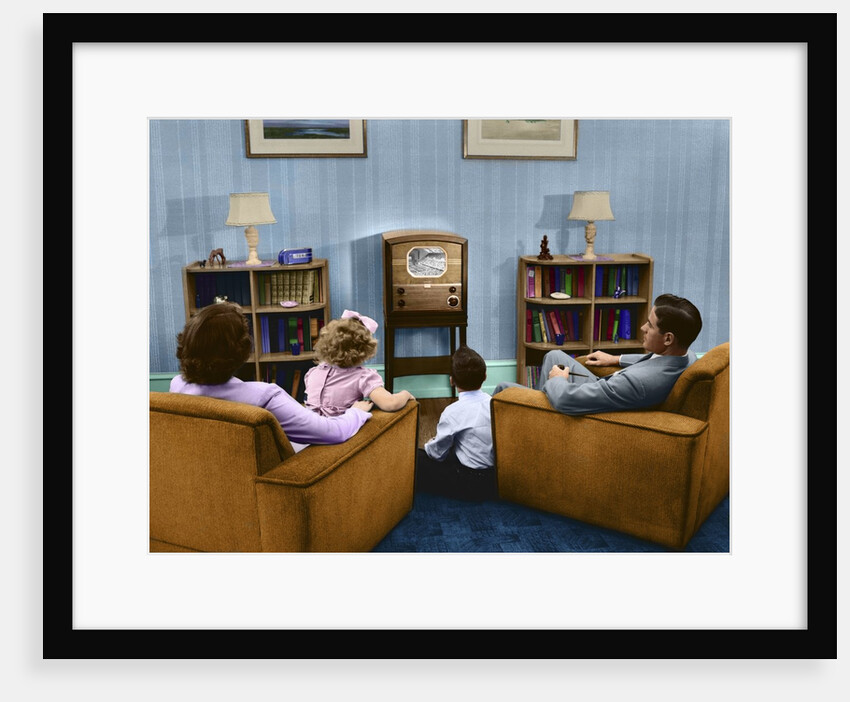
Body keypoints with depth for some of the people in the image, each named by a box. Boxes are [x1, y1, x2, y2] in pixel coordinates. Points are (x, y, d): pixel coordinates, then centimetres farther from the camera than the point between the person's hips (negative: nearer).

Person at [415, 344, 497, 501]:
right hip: (497, 478, 6)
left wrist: (429, 446, 17)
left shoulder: (453, 412, -17)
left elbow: (438, 453, -7)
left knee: (415, 457, 2)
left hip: (469, 485, -6)